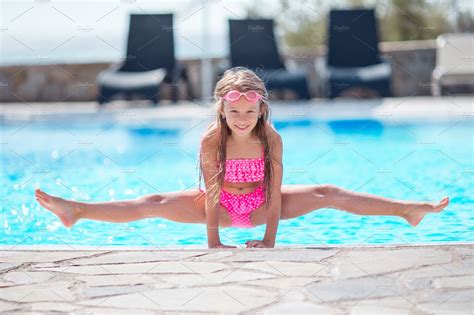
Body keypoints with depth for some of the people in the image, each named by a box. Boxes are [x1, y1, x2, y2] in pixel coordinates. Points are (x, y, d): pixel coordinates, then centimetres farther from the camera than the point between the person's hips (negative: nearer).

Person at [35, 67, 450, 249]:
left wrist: (270, 238, -24)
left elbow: (275, 193, -22)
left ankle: (408, 208, -11)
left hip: (261, 204, 1)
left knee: (328, 194, -12)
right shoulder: (211, 140, -25)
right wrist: (213, 240, -26)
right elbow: (211, 192, -25)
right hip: (222, 204, 0)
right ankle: (75, 211, -16)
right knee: (155, 203, -14)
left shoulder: (272, 139, -23)